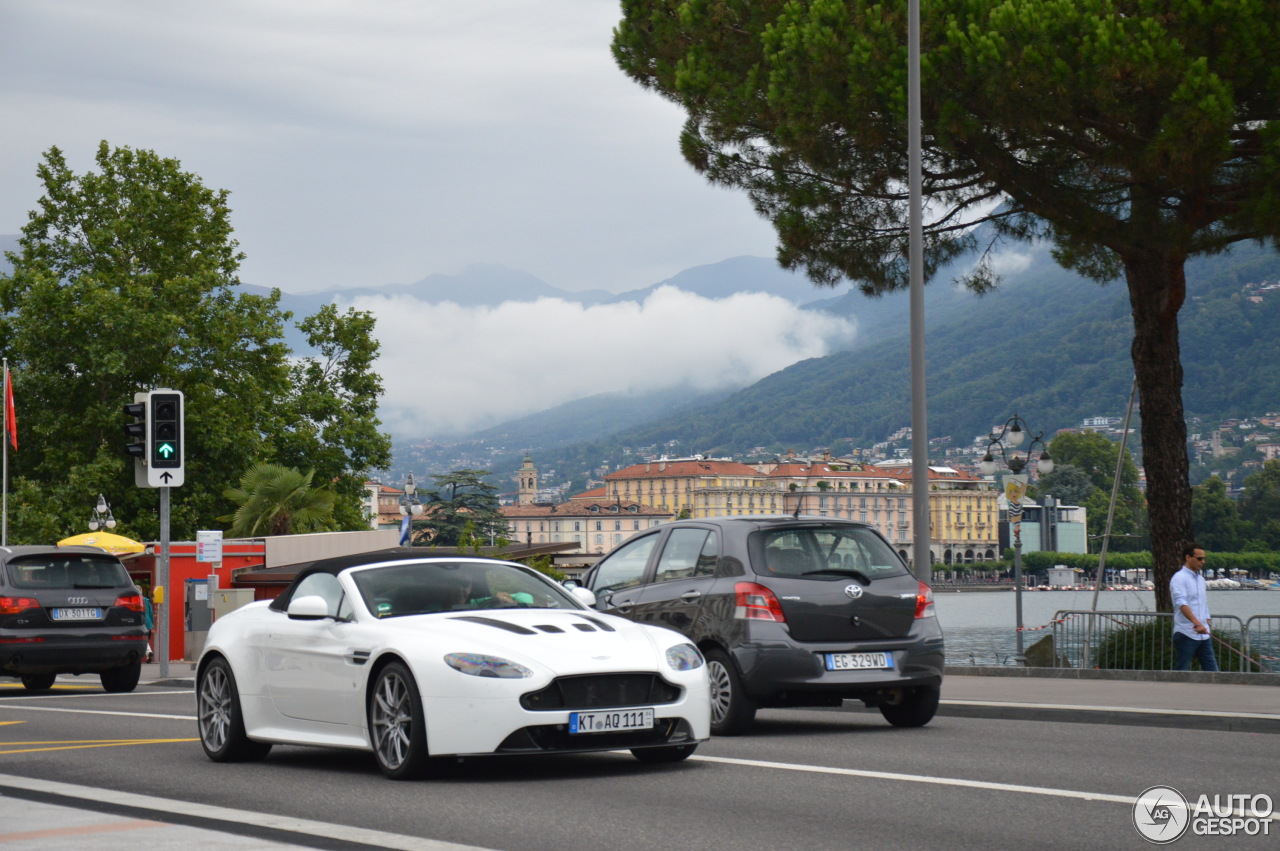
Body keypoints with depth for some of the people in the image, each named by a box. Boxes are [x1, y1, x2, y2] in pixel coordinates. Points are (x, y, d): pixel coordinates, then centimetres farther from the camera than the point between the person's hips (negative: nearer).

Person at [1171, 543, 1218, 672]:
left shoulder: (1201, 579, 18)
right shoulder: (1179, 578, -9)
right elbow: (1182, 603, -24)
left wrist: (1206, 625, 16)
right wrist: (1197, 623, -37)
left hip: (1204, 635, 8)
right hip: (1186, 635, -8)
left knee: (1212, 670, 3)